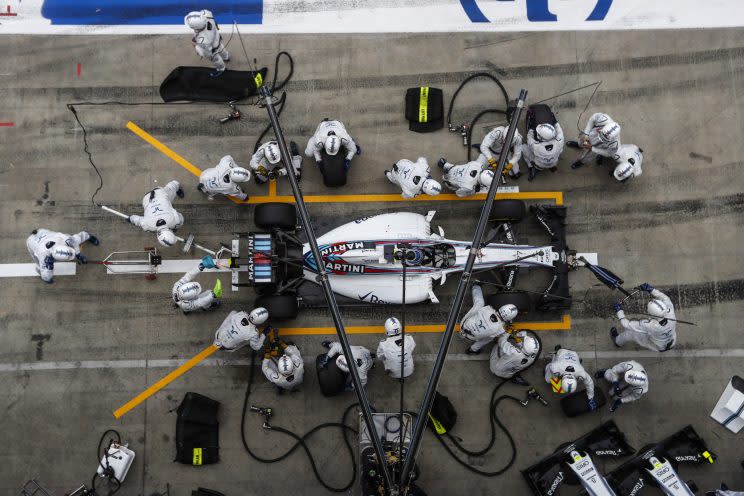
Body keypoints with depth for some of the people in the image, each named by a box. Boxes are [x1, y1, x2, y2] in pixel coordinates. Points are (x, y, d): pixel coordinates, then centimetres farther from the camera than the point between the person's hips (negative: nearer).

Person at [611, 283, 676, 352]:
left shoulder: (649, 325, -43)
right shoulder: (670, 313, -35)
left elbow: (627, 325, -30)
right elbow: (665, 298, -14)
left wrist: (619, 311, -19)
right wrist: (651, 289, -20)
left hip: (657, 347, -4)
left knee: (630, 332, 8)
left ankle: (617, 341, 41)